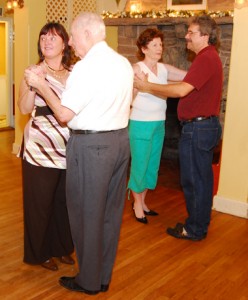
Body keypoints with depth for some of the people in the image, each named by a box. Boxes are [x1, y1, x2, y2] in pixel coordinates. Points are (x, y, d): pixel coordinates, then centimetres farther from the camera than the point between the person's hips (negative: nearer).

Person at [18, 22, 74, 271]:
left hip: (69, 149, 4)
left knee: (65, 200, 13)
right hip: (40, 150, -3)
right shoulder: (34, 71, -2)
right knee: (40, 202, 6)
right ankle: (40, 252, 25)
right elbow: (24, 108, -13)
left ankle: (61, 247, 32)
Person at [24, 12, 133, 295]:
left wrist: (41, 85, -4)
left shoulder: (86, 66, -15)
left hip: (90, 144, -8)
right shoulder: (124, 63, 9)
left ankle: (89, 281, 22)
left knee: (87, 213, 7)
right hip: (120, 140, 8)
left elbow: (64, 114, -15)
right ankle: (104, 276, 30)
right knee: (111, 210, 15)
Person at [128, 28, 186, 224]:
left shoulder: (164, 69, 6)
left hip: (159, 124, 6)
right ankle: (137, 204, 22)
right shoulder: (137, 69, -10)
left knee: (152, 166, 14)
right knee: (139, 165, 3)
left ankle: (142, 202, 31)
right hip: (141, 124, -6)